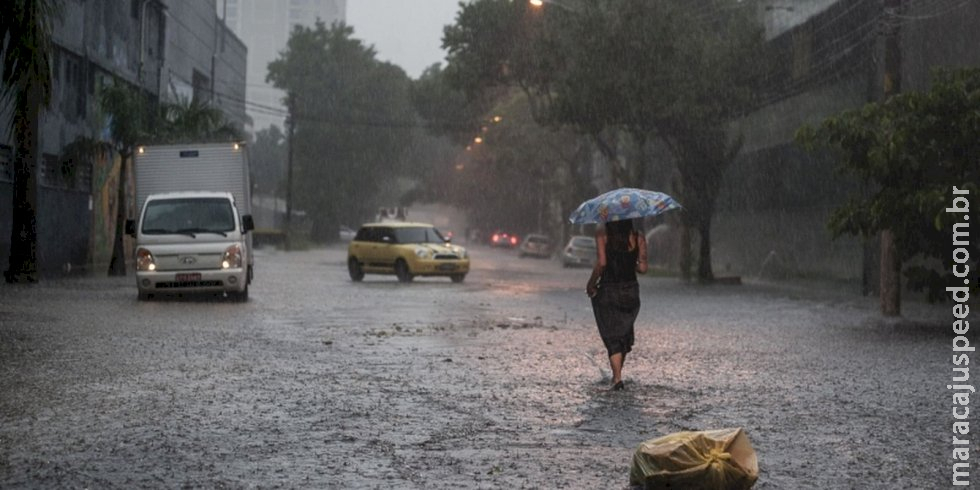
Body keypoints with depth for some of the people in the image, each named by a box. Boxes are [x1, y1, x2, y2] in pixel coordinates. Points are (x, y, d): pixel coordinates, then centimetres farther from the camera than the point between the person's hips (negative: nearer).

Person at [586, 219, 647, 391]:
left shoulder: (602, 233, -8)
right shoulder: (638, 237, -1)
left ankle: (617, 378, -9)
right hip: (631, 291, 3)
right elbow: (643, 268, -5)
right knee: (625, 334, 21)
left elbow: (601, 263, -17)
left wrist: (591, 283, -5)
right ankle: (617, 375, 29)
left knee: (612, 337, 3)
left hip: (607, 291, -3)